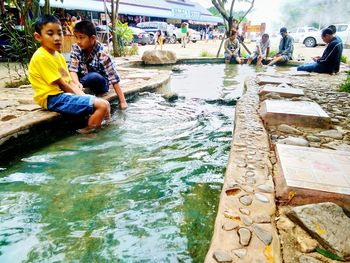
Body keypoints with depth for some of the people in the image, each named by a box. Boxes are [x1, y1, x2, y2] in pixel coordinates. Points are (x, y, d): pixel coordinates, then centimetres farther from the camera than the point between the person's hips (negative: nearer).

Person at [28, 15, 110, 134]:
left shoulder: (59, 56, 16)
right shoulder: (41, 57, -12)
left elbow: (70, 82, 10)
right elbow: (62, 85, -14)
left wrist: (84, 97, -3)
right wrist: (82, 98, -5)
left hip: (64, 95, 9)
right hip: (54, 98, -9)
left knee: (105, 104, 5)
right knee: (102, 105, -20)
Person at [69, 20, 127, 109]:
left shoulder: (102, 54, -25)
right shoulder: (76, 48, -11)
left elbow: (114, 79, -26)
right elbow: (73, 69, -18)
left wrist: (122, 102, -29)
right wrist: (77, 84, -41)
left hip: (100, 83, -4)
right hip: (84, 80, 4)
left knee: (93, 77, -37)